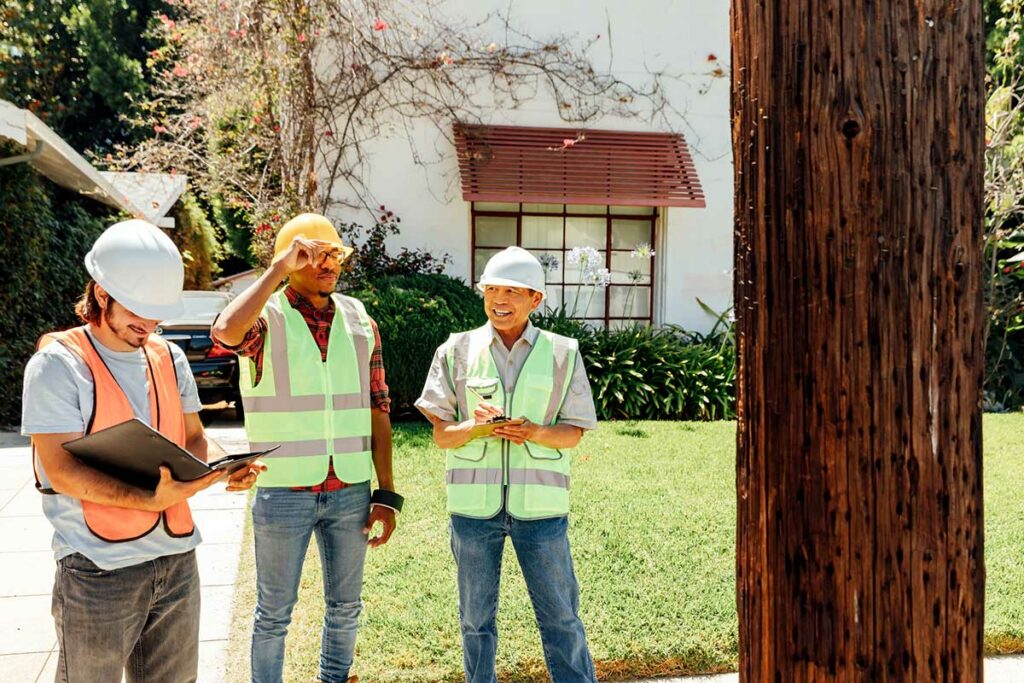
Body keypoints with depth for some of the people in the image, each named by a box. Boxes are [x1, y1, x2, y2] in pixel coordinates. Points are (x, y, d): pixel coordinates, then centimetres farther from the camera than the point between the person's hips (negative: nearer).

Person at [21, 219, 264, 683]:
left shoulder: (169, 358, 8)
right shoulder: (58, 364, -10)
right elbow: (62, 470, -16)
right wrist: (149, 500, -30)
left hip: (178, 560, 6)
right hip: (99, 574, -5)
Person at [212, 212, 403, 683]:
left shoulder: (360, 322, 4)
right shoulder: (266, 318, -8)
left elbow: (377, 411, 6)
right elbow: (226, 332, -34)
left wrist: (386, 493, 3)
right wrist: (279, 269, -24)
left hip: (351, 492, 4)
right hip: (283, 493, -4)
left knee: (345, 607, 18)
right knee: (274, 614, 12)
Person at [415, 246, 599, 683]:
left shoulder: (563, 353, 2)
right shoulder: (456, 350, 2)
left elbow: (573, 433, 2)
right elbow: (441, 434, 1)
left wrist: (534, 432, -19)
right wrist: (475, 427, -20)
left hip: (539, 504, 0)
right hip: (474, 503, 1)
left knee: (560, 614, 8)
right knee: (476, 617, 14)